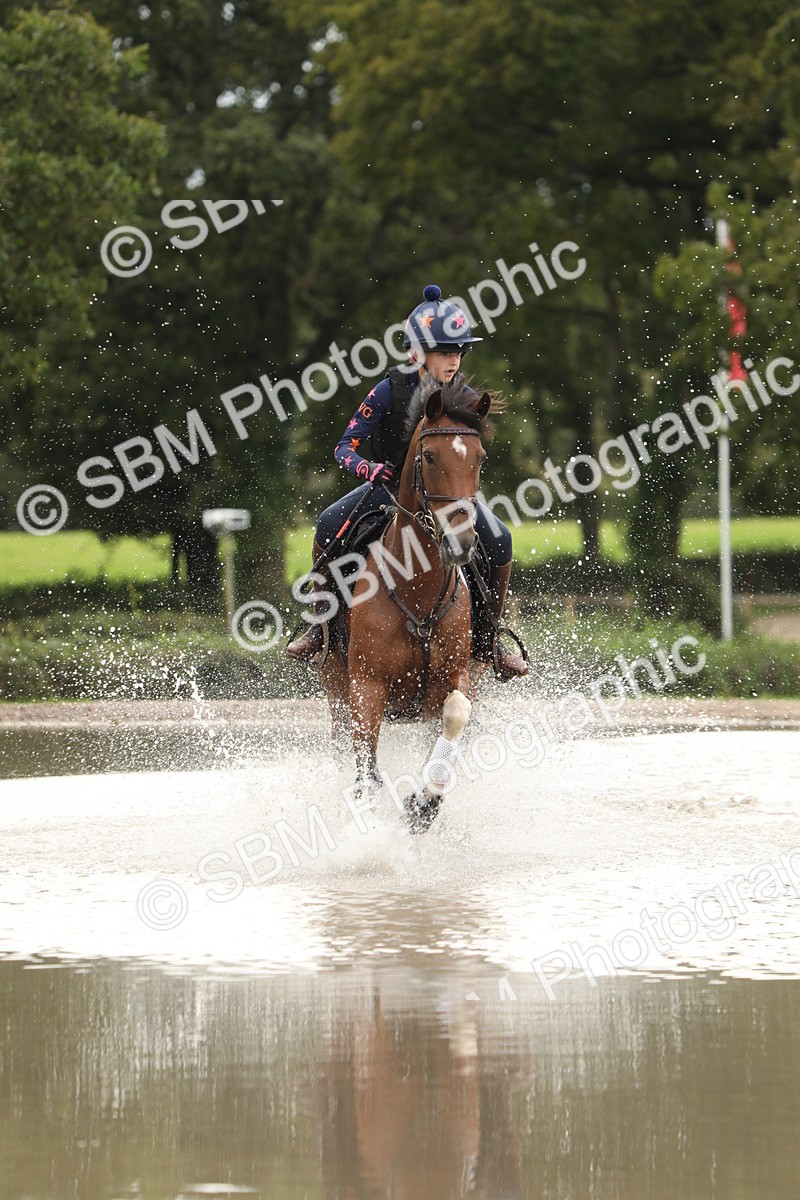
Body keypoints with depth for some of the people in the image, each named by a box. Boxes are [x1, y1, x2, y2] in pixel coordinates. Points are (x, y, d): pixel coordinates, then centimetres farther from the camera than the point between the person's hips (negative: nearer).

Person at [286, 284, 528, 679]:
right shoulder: (389, 391, -19)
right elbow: (345, 447, -16)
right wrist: (368, 469, -38)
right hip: (389, 483, -2)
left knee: (498, 541, -20)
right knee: (330, 524, -26)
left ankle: (485, 638, -1)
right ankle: (321, 624, -10)